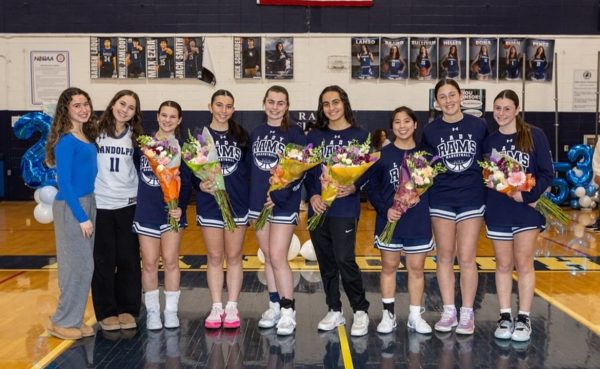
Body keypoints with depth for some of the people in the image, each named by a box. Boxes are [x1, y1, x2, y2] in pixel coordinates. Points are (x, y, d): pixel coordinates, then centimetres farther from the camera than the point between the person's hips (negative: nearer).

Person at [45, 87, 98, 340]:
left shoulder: (87, 137, 9)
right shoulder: (66, 141, -14)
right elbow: (64, 182, -17)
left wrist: (88, 212, 6)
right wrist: (82, 217, -17)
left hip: (88, 203, 8)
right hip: (71, 207, -8)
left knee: (83, 267, 12)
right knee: (79, 266, -2)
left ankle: (74, 319, 23)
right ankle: (62, 322, 13)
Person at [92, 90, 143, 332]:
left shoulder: (135, 135, 7)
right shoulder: (96, 131, -2)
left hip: (128, 204, 2)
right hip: (99, 204, -2)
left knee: (129, 260, 6)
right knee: (103, 261, 4)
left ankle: (127, 309, 18)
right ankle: (106, 312, 16)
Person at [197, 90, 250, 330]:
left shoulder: (241, 135, 6)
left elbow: (250, 168, 7)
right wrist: (200, 184, -21)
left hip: (238, 202, 1)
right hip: (209, 204, -1)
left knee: (234, 256, 6)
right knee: (214, 257, 6)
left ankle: (232, 308, 15)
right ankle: (216, 308, 15)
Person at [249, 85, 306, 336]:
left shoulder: (295, 133, -5)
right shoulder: (255, 133, 11)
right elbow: (249, 168, 14)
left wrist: (279, 196, -19)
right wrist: (249, 197, 4)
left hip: (284, 203, -5)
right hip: (257, 203, 5)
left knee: (278, 257, -9)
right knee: (268, 258, 11)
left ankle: (288, 311, 3)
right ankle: (274, 305, 22)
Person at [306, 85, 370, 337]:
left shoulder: (359, 135, 1)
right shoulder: (314, 136, 9)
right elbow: (306, 170, 8)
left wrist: (354, 188, -20)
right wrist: (312, 195, -8)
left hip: (344, 209, -4)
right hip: (317, 208, 4)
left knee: (345, 260, -9)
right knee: (326, 262, 9)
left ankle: (361, 311, 8)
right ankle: (334, 311, 23)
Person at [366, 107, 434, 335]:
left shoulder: (426, 154, 0)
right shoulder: (382, 154, -1)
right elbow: (371, 187, -2)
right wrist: (384, 210, -14)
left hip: (419, 221, 1)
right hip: (389, 220, 0)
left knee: (416, 268, 8)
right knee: (389, 267, 9)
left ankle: (415, 316, 20)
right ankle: (388, 314, 20)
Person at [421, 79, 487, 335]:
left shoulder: (478, 126, 1)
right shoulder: (430, 131, 2)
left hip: (472, 199, -1)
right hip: (441, 200, 1)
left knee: (466, 258, 0)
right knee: (445, 257, 7)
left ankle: (467, 313, 13)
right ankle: (449, 311, 18)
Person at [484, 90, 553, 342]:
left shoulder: (534, 136, -4)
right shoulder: (489, 141, 5)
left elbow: (547, 173, -6)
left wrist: (527, 195, -18)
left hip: (527, 209, -2)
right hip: (497, 211, 2)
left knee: (523, 264, 3)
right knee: (503, 265, 9)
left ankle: (523, 318, 14)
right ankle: (505, 316, 18)